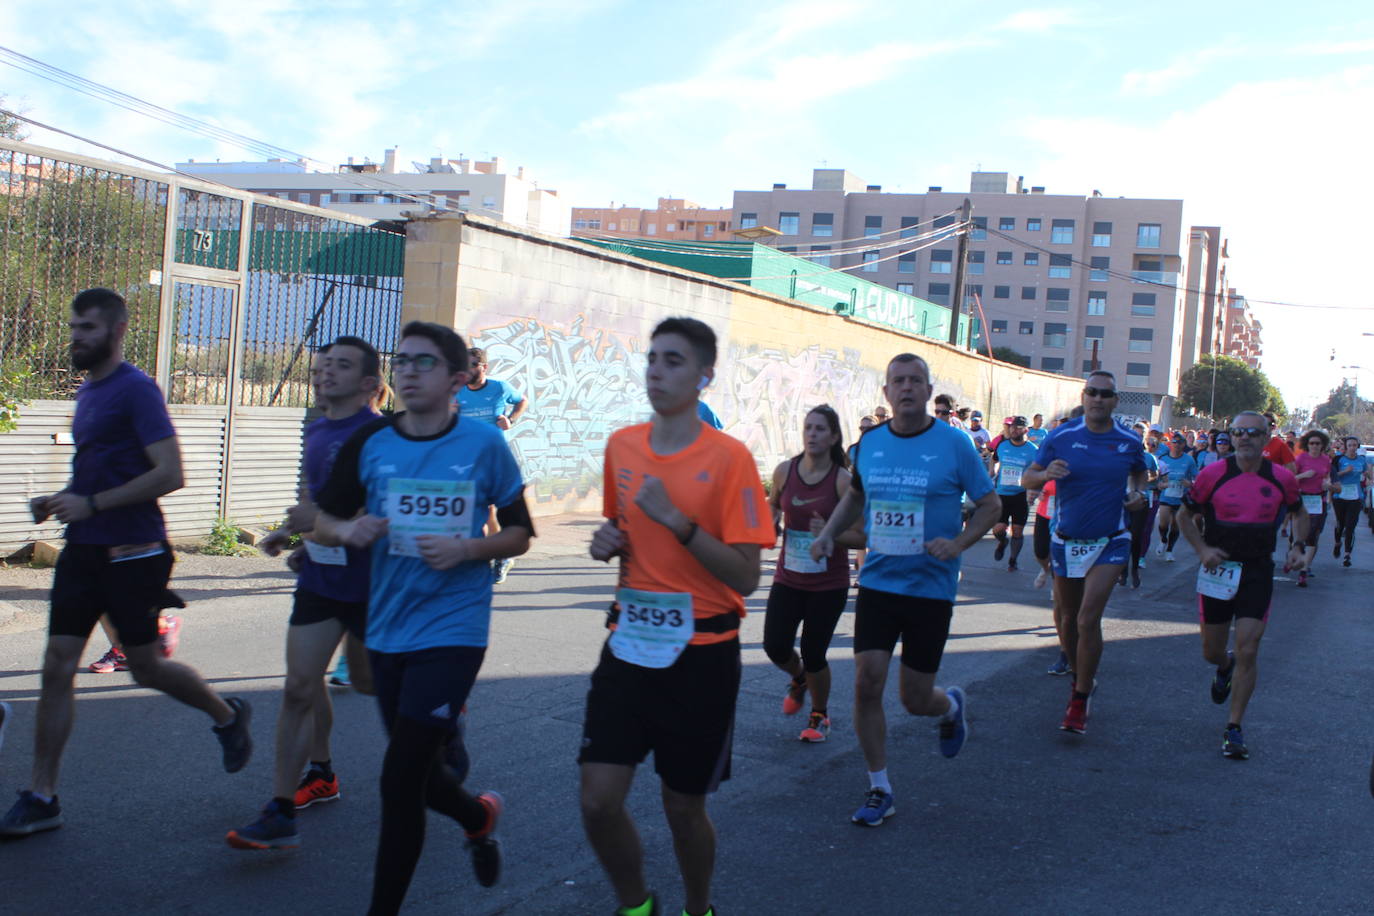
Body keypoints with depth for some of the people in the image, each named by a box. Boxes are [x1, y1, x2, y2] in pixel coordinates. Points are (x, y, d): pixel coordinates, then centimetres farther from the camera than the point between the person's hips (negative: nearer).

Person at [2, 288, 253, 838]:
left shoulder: (137, 390, -13)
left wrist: (91, 504, -22)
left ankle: (228, 716, 32)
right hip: (83, 550, 7)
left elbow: (169, 474, -21)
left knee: (146, 666, 6)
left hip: (131, 554, -7)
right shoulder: (86, 391, 13)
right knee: (57, 668, 2)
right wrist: (60, 501, 7)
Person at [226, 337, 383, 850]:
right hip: (320, 576, 6)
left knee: (368, 682, 13)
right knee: (300, 685, 0)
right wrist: (293, 532, 11)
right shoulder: (316, 432, 10)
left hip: (369, 581, -6)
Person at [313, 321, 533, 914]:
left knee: (399, 780, -9)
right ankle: (479, 816, 50)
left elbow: (520, 533, 2)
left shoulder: (484, 445, -6)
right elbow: (322, 520, 9)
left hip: (452, 629, -4)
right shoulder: (369, 444, 1)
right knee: (418, 773, 18)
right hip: (387, 630, 5)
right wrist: (347, 530, -13)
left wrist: (469, 548, -17)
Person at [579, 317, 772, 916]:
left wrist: (675, 519, -23)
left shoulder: (728, 458, -12)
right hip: (629, 642, 4)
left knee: (684, 810, 9)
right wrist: (609, 542, -1)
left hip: (700, 655, -4)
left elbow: (746, 577, -15)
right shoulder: (622, 446, 4)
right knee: (598, 801, -2)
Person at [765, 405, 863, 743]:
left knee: (813, 655, 0)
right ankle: (799, 678, 34)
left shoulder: (843, 480, -13)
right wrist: (771, 519, -2)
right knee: (775, 648, -4)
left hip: (829, 584, -3)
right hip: (788, 579, 3)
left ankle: (819, 716, 29)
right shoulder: (784, 471, -2)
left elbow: (862, 537, -12)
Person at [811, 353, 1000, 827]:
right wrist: (828, 533, 5)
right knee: (866, 685, -5)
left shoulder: (954, 444, -8)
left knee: (915, 699, 5)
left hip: (930, 588, -3)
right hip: (877, 583, 3)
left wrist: (959, 542, -18)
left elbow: (990, 504, -2)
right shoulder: (870, 443, 3)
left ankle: (952, 707, 43)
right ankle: (879, 790, 13)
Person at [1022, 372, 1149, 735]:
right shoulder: (1061, 437, -4)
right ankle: (1080, 675, 41)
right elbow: (1027, 478, -1)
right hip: (1066, 542, 2)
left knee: (1088, 620, -14)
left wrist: (1137, 493, -2)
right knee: (1067, 619, 13)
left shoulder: (1129, 442, -1)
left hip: (1109, 543, -1)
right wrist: (1046, 474, -23)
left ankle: (1079, 703, -4)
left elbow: (1139, 472, 20)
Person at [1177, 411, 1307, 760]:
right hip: (1218, 569, 0)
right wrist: (1202, 549, -10)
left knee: (1247, 652, -8)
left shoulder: (1282, 478, -2)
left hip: (1258, 572, 0)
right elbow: (1186, 514, 4)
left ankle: (1234, 729, 4)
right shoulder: (1213, 474, -7)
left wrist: (1298, 547, 2)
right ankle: (1225, 668, 50)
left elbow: (1299, 513, 18)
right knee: (1212, 652, 10)